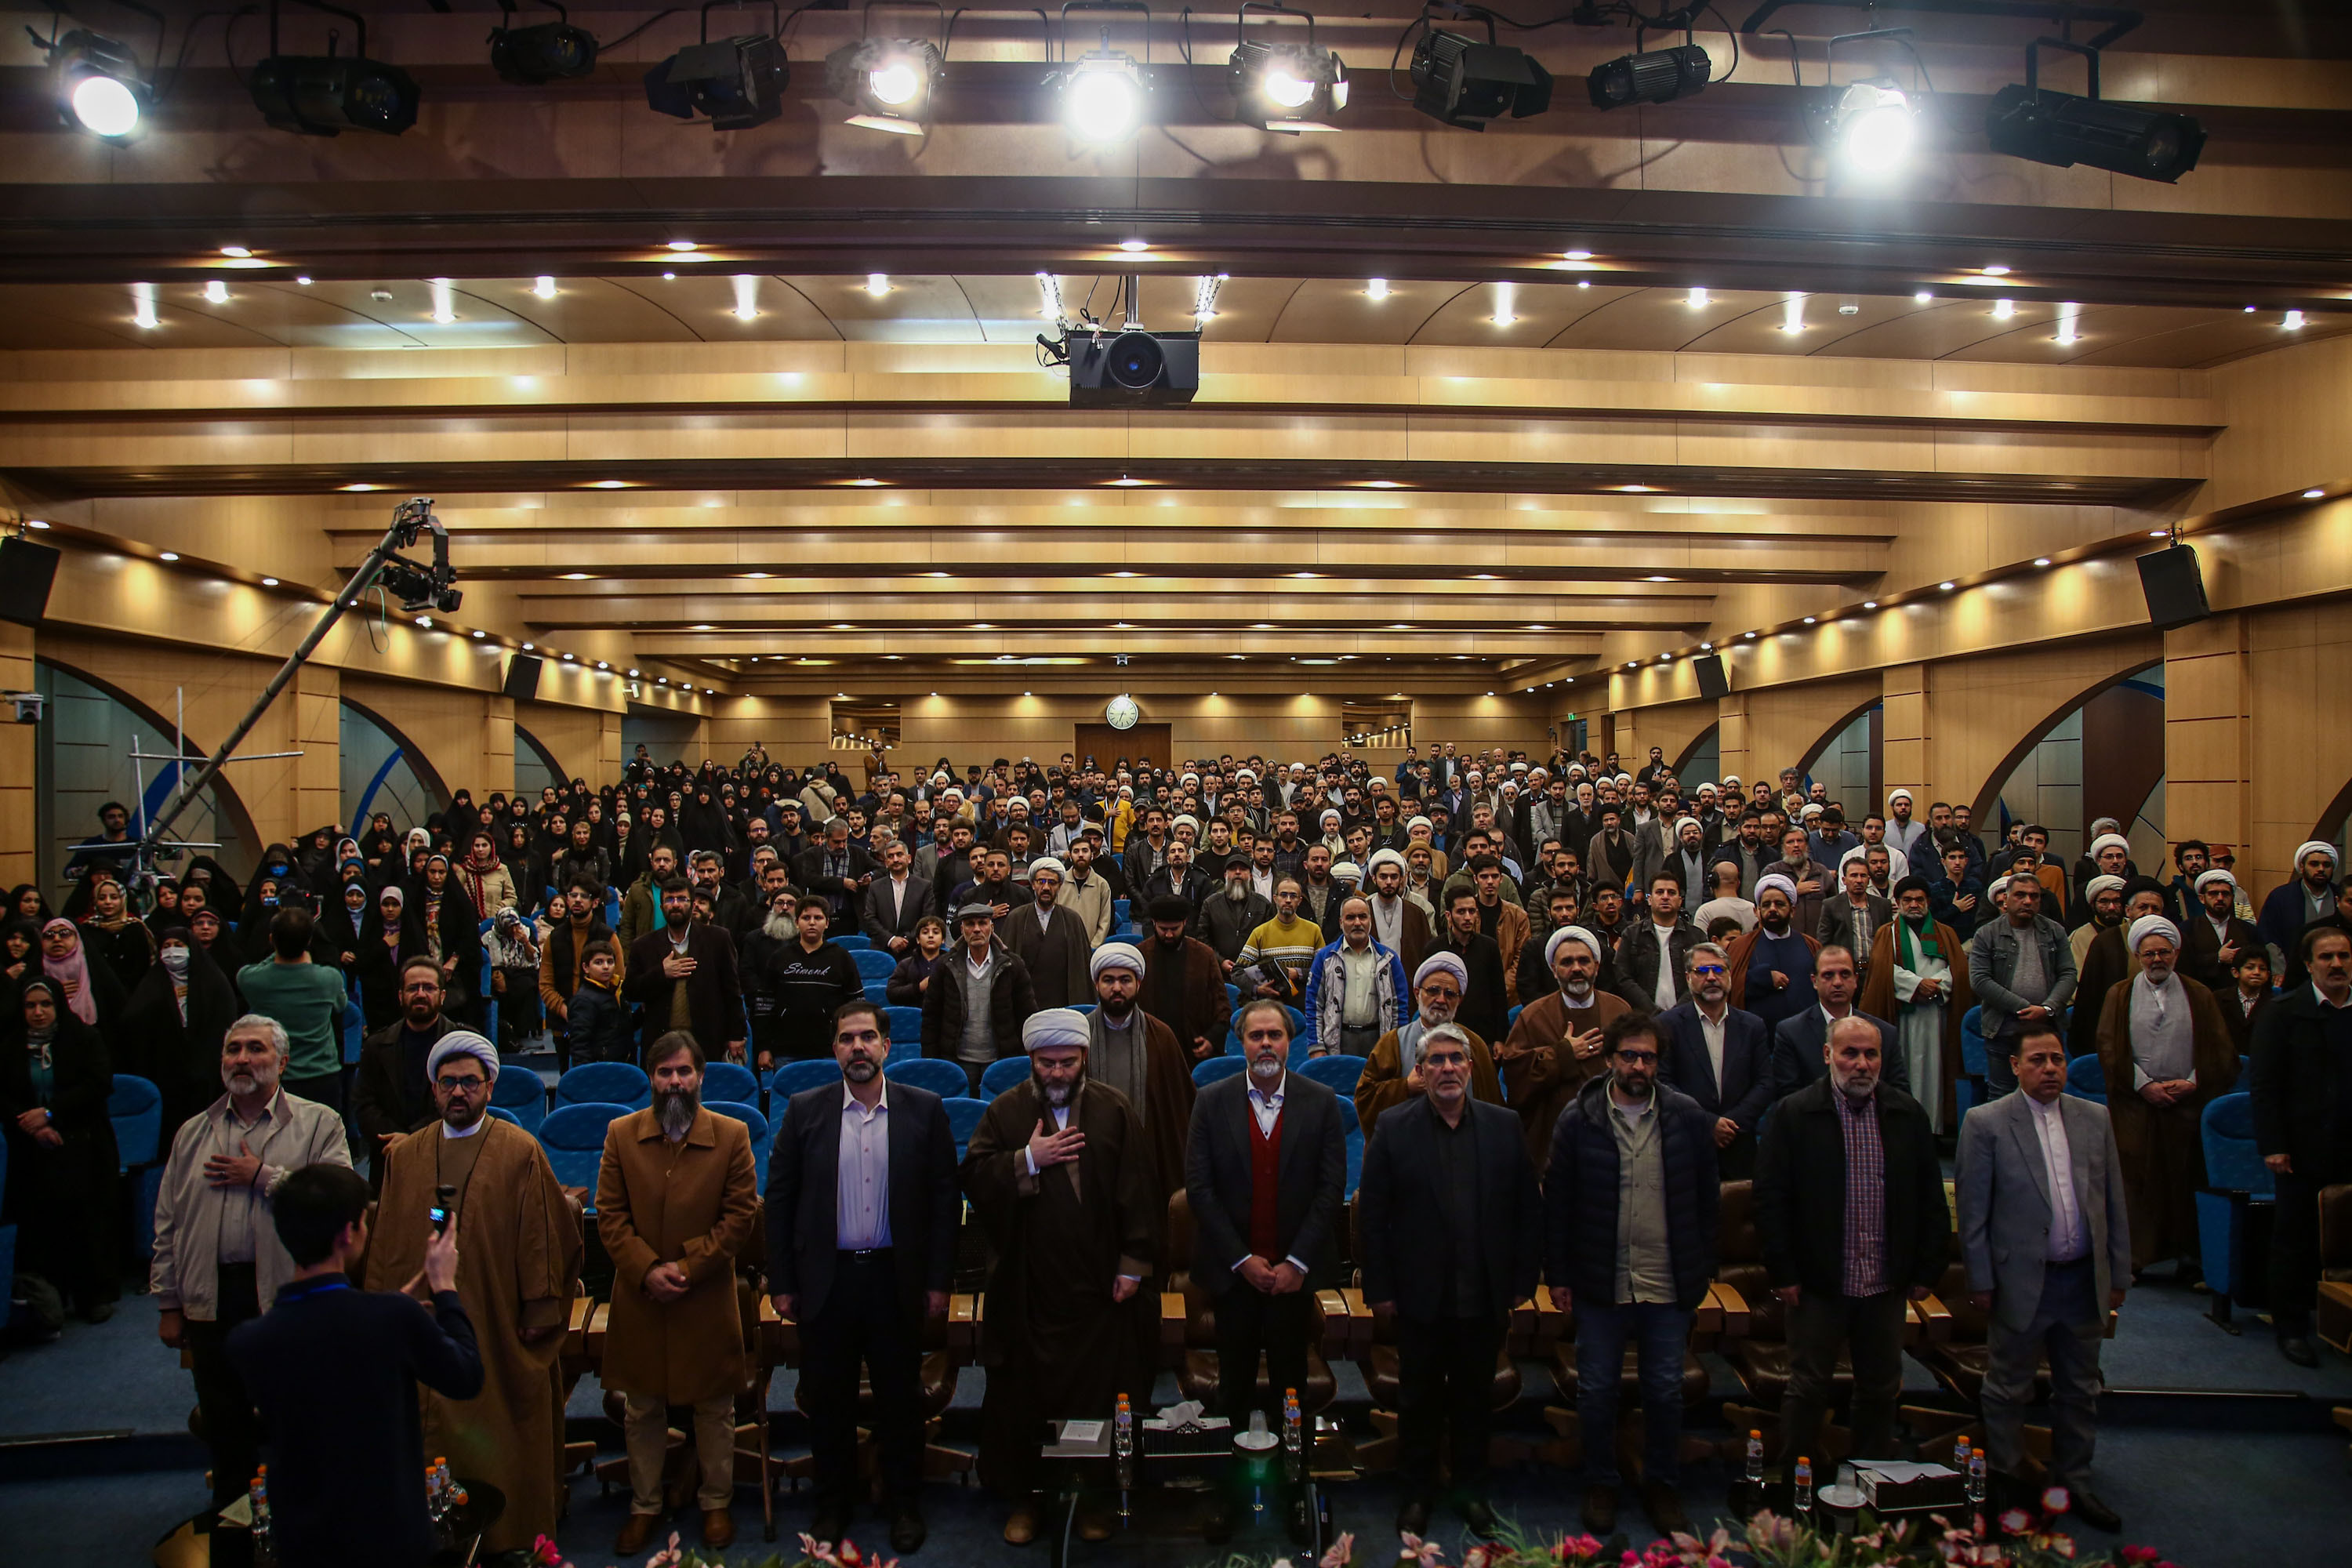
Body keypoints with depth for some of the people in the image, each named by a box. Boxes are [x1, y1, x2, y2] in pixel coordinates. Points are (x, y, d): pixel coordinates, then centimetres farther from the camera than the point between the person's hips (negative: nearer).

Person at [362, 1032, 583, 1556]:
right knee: (436, 1440, 10)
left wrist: (540, 1312, -7)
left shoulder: (522, 1152, -5)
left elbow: (541, 1237, -5)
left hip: (500, 1330, -3)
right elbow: (386, 1245, 9)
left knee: (505, 1440, 7)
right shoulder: (402, 1156, 6)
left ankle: (512, 1536, 23)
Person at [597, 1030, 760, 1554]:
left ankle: (716, 1504, 27)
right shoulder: (621, 1134, 1)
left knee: (715, 1410, 10)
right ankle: (645, 1505, 30)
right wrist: (646, 1270, -13)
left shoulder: (732, 1135, -4)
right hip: (639, 1297, 1)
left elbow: (740, 1215, -6)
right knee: (641, 1409, 13)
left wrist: (686, 1268, -13)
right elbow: (610, 1215, -1)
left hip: (707, 1299, -1)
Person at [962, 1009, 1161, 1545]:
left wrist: (1134, 1263, -4)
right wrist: (1028, 1159, -17)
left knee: (1099, 1396, 7)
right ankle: (1022, 1497, 24)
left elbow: (1137, 1191, 0)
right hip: (1027, 1286, 0)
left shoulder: (1114, 1110, 0)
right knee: (1022, 1395, 9)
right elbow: (973, 1178, -5)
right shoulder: (1005, 1111, 1)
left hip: (1098, 1287, 0)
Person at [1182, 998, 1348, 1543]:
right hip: (1233, 1269, 0)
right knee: (1233, 1384, 9)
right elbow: (1199, 1186, -4)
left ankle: (1291, 1492, 19)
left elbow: (1332, 1186, -4)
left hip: (1294, 1270, 0)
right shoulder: (1212, 1102, -1)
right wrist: (1242, 1260, -8)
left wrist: (1296, 1262, -9)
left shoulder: (1322, 1103, -1)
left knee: (1290, 1385, 8)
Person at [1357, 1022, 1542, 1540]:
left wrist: (1523, 1280, 1)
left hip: (1485, 1297, 2)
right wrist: (1379, 1288, -7)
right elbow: (1372, 1213, -5)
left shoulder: (1504, 1126, 1)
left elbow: (1529, 1208, 4)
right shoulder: (1393, 1127, -5)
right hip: (1421, 1297, -1)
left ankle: (1471, 1488, 33)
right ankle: (1418, 1492, 29)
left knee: (1476, 1396, 14)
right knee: (1419, 1398, 11)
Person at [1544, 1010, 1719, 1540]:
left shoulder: (1687, 1117, -2)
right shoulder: (1579, 1119, -5)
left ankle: (1662, 1486, 30)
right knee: (1597, 1390, 10)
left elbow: (1708, 1197, 5)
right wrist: (1558, 1276, -3)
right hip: (1599, 1281, -1)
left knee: (1665, 1391, 12)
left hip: (1669, 1284, 1)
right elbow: (1556, 1202, -2)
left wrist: (1701, 1270, 3)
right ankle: (1601, 1485, 28)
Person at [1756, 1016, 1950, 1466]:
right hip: (1817, 1283, -3)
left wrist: (1927, 1270, 4)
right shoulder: (1794, 1114, -6)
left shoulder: (1909, 1115, 4)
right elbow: (1770, 1200, -7)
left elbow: (1931, 1199, 8)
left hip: (1887, 1284, 3)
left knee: (1881, 1390, 15)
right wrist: (1783, 1274, -10)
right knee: (1808, 1389, 5)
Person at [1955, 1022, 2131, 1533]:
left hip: (2084, 1281, 4)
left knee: (2079, 1390, 16)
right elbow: (1972, 1209, -7)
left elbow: (2114, 1201, 10)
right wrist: (1981, 1282, -8)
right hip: (2021, 1281, -4)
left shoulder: (2096, 1118, 5)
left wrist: (2118, 1274, 9)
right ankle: (2008, 1483, 25)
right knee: (2008, 1390, 9)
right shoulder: (1986, 1123, -8)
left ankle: (2074, 1482, 32)